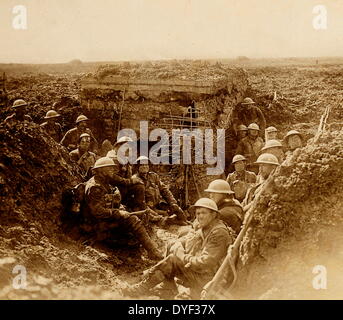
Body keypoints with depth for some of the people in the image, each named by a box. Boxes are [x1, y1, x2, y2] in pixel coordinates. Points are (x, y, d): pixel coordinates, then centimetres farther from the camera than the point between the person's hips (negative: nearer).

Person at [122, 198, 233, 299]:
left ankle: (143, 288, -11)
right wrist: (181, 255, -15)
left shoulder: (219, 233, -17)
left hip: (206, 277, -9)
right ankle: (169, 289, -4)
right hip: (195, 270, 9)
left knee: (173, 260, -20)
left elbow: (206, 262, -24)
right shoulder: (202, 230, 12)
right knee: (170, 247, 0)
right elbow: (179, 242, 7)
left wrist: (184, 259, -16)